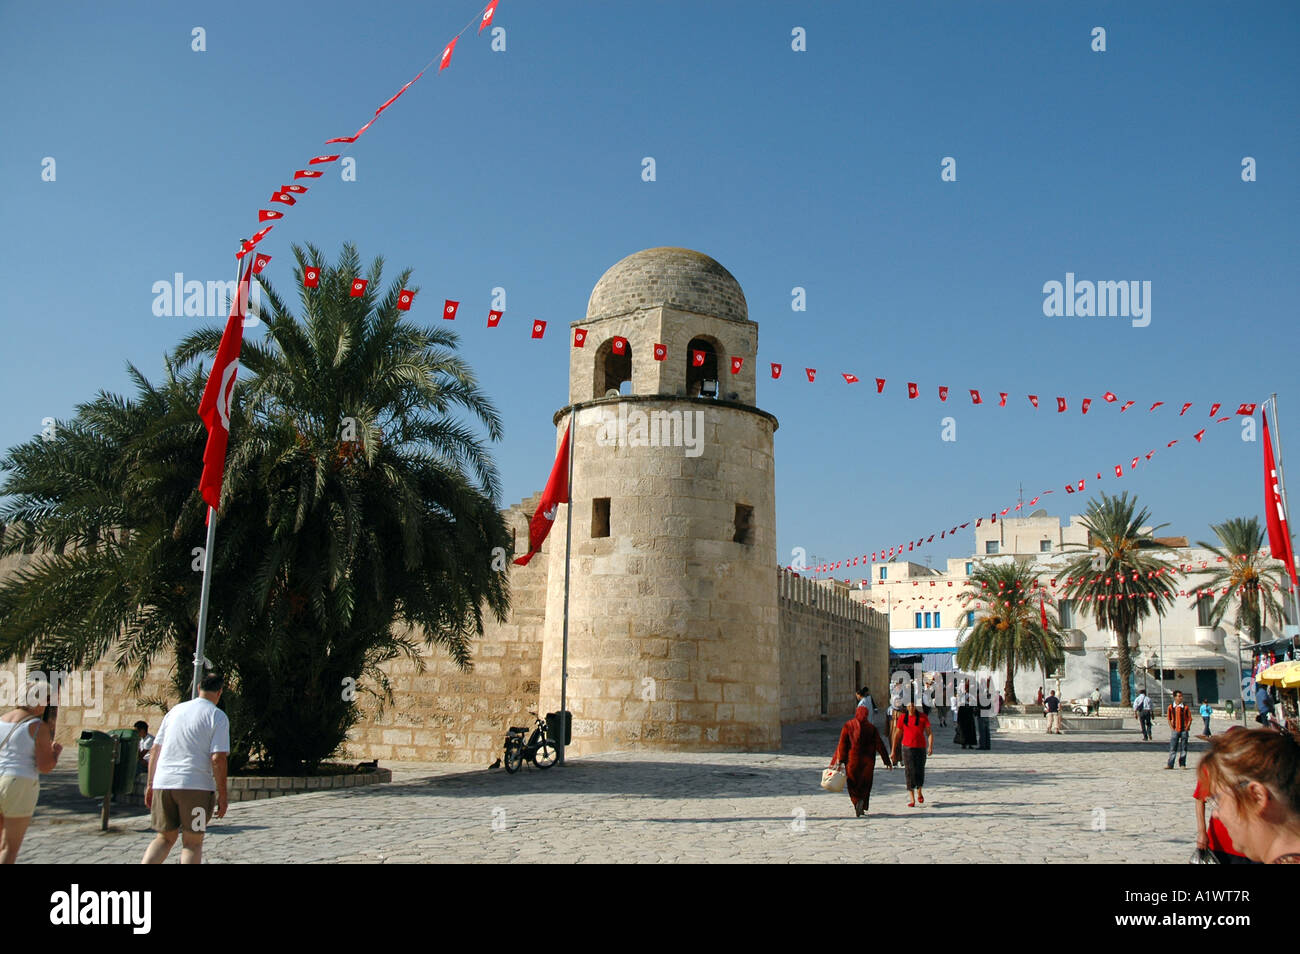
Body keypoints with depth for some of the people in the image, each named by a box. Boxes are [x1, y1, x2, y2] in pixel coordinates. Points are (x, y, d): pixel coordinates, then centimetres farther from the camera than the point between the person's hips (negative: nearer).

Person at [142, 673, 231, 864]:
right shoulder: (217, 716, -3)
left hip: (163, 784, 4)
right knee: (192, 843, 6)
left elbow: (155, 750, 14)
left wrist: (150, 784, 21)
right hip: (196, 785, -4)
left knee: (165, 838, 18)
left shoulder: (175, 711, 13)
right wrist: (222, 795, -5)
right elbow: (218, 759, -10)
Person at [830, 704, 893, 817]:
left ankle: (857, 801, -4)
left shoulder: (848, 726, -2)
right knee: (865, 784, 12)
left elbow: (842, 744, -8)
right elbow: (880, 745, -1)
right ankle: (862, 801, -12)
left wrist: (840, 761, -8)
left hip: (852, 760, 0)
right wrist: (887, 762, 5)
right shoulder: (871, 727, -1)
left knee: (853, 784, 15)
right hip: (867, 761, 0)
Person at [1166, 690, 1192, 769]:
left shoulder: (1185, 707, 0)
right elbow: (1169, 718, 9)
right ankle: (1170, 764, 2)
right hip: (1175, 730, 0)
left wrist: (1187, 727, -4)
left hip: (1184, 730, 0)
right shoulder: (1171, 707, 2)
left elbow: (1190, 718, 5)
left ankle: (1183, 764, 14)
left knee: (1183, 748, 5)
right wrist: (1171, 727, 1)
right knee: (1172, 748, -1)